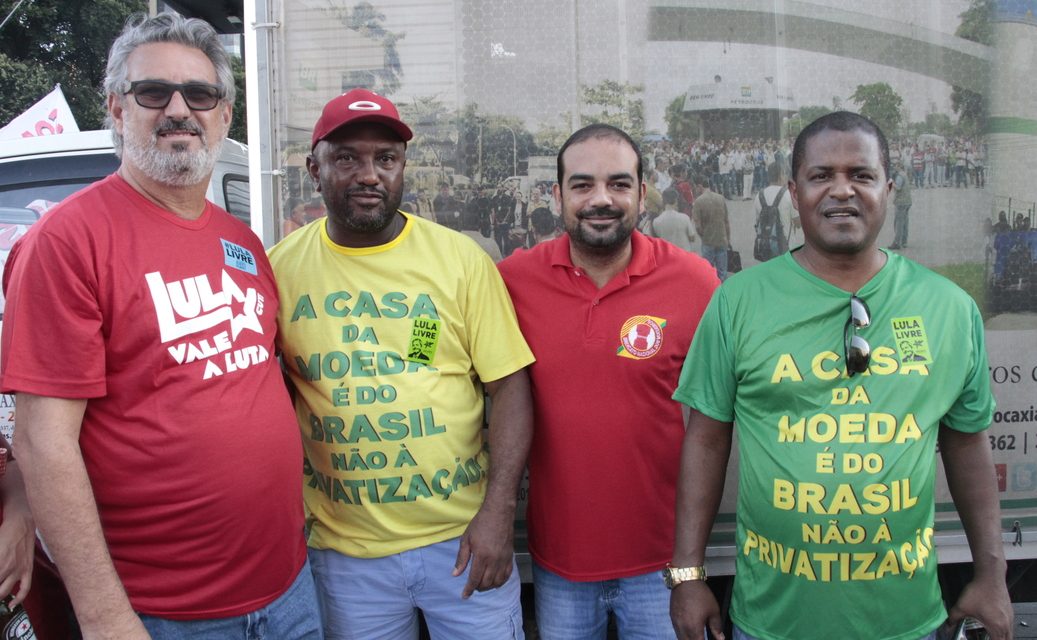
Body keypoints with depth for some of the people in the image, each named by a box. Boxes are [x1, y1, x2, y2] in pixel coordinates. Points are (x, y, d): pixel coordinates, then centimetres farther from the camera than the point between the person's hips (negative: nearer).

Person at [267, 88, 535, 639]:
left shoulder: (460, 258, -5)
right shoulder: (281, 266, -2)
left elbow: (509, 386, -6)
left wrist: (499, 511, -12)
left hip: (463, 536, -1)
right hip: (344, 548, 1)